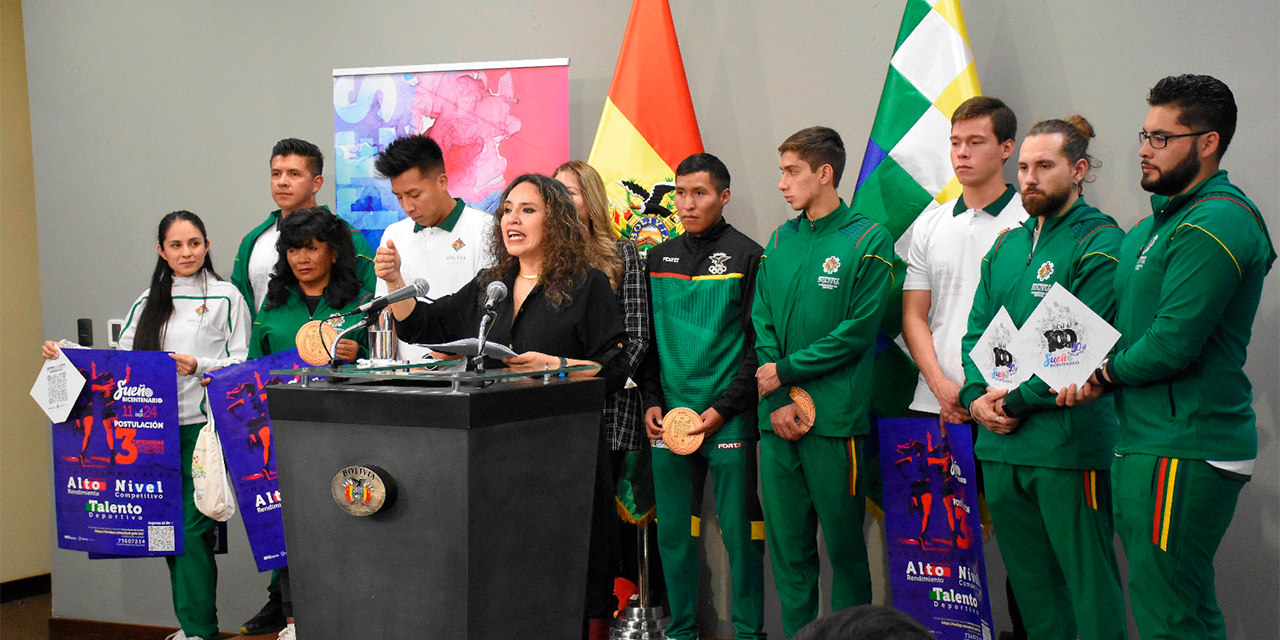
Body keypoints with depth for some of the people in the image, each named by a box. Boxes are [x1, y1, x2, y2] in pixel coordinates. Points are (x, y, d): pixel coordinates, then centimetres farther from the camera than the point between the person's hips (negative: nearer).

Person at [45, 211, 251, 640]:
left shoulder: (226, 297, 2)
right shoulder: (148, 302, 17)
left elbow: (242, 363, -2)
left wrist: (199, 366, -17)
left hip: (204, 425, -5)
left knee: (192, 529, -11)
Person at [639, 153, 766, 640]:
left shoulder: (747, 256, -2)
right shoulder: (659, 258, 12)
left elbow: (760, 344, -5)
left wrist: (723, 408, -11)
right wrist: (651, 401, 4)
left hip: (728, 418, -4)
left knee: (739, 530, 0)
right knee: (673, 530, 8)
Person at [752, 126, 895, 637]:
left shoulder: (868, 240, -3)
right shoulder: (779, 242, 13)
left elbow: (859, 329, -10)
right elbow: (762, 324, 7)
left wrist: (786, 371, -10)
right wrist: (778, 402, -5)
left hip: (836, 420, -5)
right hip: (778, 421, 5)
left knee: (844, 544, 3)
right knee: (787, 544, 10)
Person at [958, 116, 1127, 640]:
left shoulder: (1100, 242, -7)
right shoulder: (1006, 246, 15)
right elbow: (976, 331, 15)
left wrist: (1017, 399, -15)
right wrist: (977, 396, -1)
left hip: (1065, 440, -7)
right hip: (998, 443, 7)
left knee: (1087, 580, -1)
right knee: (1026, 578, 14)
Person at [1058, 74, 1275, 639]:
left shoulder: (1213, 226, -17)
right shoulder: (1161, 220, 17)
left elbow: (1171, 345, -23)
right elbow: (1127, 322, 20)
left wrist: (1108, 375, -5)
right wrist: (1094, 375, 0)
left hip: (1181, 451, -10)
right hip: (1148, 439, 10)